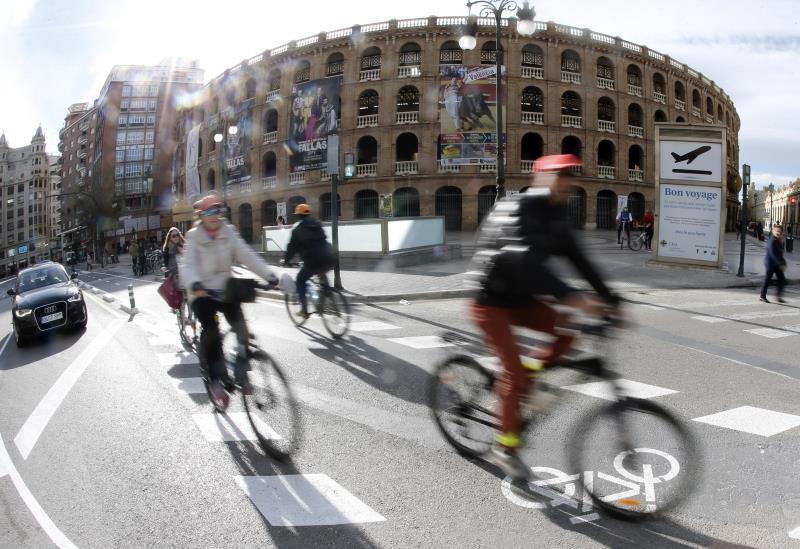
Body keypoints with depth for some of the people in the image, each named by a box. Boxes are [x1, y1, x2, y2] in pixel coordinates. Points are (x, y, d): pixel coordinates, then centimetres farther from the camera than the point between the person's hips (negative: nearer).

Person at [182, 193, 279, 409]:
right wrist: (194, 284, -43)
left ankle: (241, 374, 3)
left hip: (225, 288, 3)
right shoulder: (194, 236, -7)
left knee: (241, 328, -14)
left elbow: (246, 255, -9)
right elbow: (188, 264, -21)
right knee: (210, 329, -22)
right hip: (203, 292, -2)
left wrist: (268, 274, -23)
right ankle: (216, 380, -9)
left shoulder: (229, 232, 0)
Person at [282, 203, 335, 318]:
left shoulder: (297, 229, 5)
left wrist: (285, 260, 21)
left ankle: (304, 310, 11)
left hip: (314, 261, -5)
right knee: (322, 274, 37)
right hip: (329, 259, 5)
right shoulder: (317, 224, 20)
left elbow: (292, 247, 6)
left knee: (300, 281, 16)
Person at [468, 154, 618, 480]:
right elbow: (525, 262, -38)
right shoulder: (517, 210, -24)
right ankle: (505, 446, 7)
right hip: (492, 302, -7)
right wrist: (572, 298, -46)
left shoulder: (556, 215, 2)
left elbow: (578, 261, 3)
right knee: (514, 371, -11)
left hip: (521, 299, 8)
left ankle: (531, 375, 10)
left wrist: (610, 299, -4)